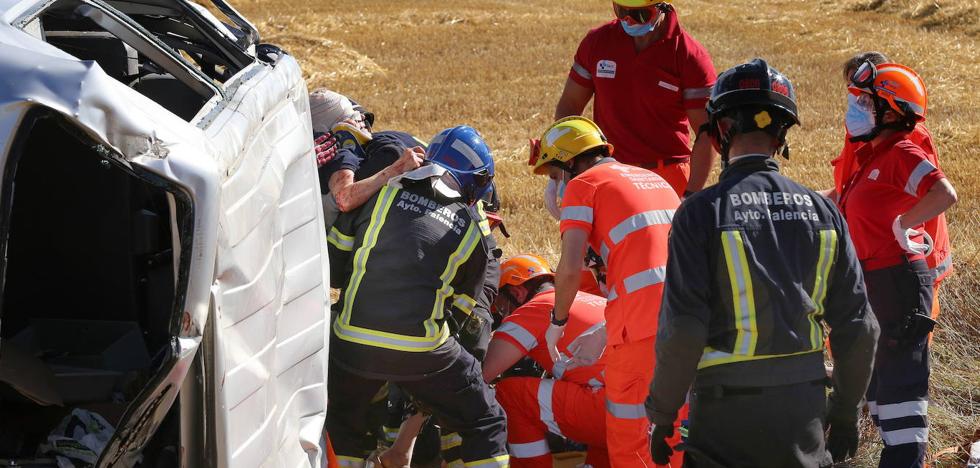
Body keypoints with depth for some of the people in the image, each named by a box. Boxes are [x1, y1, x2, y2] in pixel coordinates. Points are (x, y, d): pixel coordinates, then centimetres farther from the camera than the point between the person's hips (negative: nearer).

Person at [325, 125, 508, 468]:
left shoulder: (381, 192, 7)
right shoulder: (471, 233, 8)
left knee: (342, 424, 29)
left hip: (354, 342, 2)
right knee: (485, 426, 15)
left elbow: (332, 262, 11)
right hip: (422, 350, -1)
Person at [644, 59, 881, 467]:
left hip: (729, 408, -4)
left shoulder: (701, 212, -10)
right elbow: (857, 326, 5)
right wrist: (846, 412, 16)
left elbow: (682, 331, -13)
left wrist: (662, 417, -2)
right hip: (806, 411, 4)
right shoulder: (821, 210, 3)